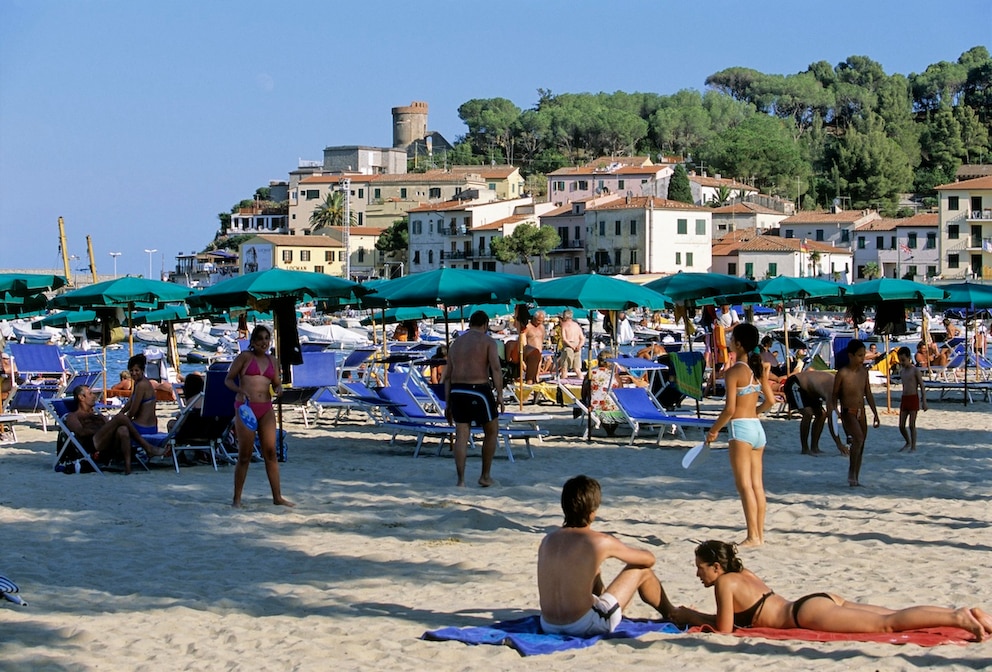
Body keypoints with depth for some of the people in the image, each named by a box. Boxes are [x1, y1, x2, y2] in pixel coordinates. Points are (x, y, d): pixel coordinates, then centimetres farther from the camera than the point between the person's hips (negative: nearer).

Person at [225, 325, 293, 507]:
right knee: (244, 455, -2)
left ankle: (277, 497, 11)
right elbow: (228, 379, -1)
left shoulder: (273, 361, 13)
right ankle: (237, 498, 7)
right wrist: (240, 390, -20)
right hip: (245, 407, -5)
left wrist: (278, 388, 0)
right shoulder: (245, 357, -1)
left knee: (270, 452, 5)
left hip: (266, 408, 5)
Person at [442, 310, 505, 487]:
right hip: (479, 390, -5)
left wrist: (448, 403, 17)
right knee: (491, 431, 13)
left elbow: (447, 376, 14)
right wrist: (500, 395, -12)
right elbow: (496, 369, -14)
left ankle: (461, 481, 1)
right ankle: (485, 476, 16)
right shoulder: (487, 341, 0)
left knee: (461, 436, 6)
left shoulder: (455, 343, 16)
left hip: (457, 392, 5)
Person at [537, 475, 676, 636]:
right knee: (641, 570, 14)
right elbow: (649, 559, 5)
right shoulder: (601, 542, -11)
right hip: (584, 626, -6)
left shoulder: (548, 540, 3)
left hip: (548, 627, 6)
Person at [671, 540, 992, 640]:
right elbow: (737, 615, 33)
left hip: (809, 613, -9)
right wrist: (693, 615, 29)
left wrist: (691, 617, 8)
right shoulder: (745, 574, 23)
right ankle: (964, 614, -4)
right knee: (893, 616, 3)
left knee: (888, 624, -18)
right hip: (820, 602, 9)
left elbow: (724, 627, -7)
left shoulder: (724, 583, -3)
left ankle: (958, 618, -30)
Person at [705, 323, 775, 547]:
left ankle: (753, 536, -8)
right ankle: (760, 534, 12)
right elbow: (770, 400, 14)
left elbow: (730, 408, -16)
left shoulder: (734, 371, -13)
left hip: (741, 428, -8)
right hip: (757, 428, 8)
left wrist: (714, 430, -4)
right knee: (757, 485, 9)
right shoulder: (759, 368, 8)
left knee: (744, 485, -6)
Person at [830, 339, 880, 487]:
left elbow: (868, 394, 14)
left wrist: (875, 414, 14)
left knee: (861, 447, 7)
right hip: (848, 413, -6)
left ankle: (856, 478, 16)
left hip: (861, 414, 6)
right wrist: (834, 412, -12)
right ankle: (851, 471, -14)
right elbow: (834, 394, -2)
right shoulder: (842, 373, -10)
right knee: (858, 438, -27)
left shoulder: (864, 372, 7)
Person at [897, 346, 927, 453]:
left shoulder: (915, 371, -9)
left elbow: (922, 386, -9)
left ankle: (913, 447, 2)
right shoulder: (903, 371, 12)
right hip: (904, 399, 7)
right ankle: (908, 443, 27)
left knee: (912, 425, -7)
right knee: (901, 426, 5)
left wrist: (924, 401, -14)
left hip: (914, 399, -7)